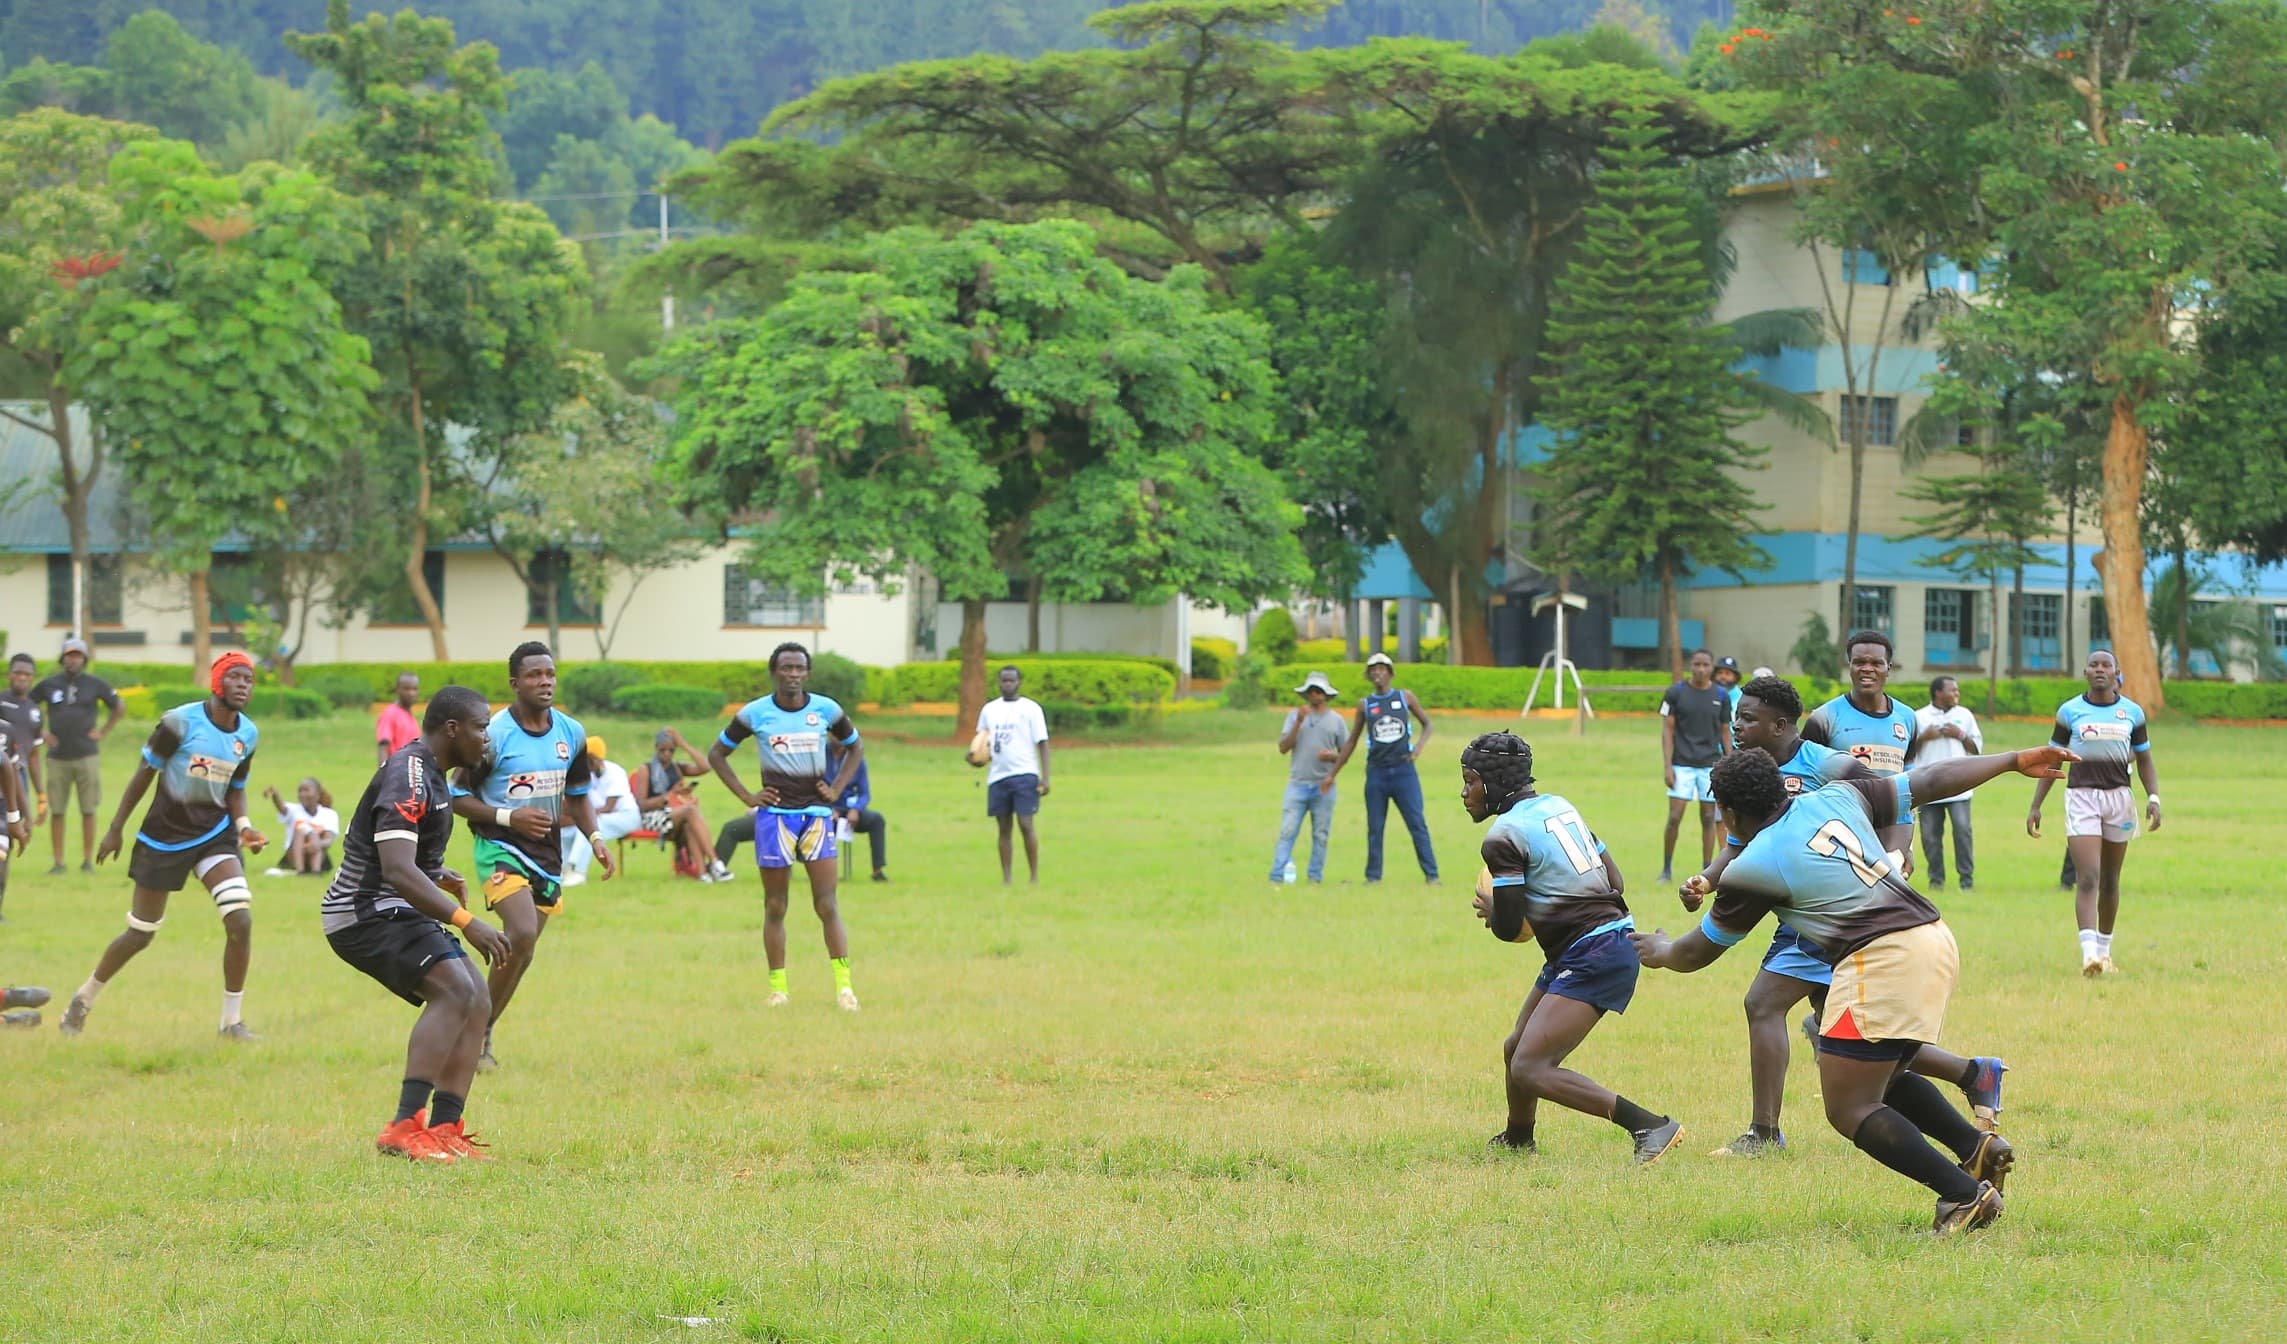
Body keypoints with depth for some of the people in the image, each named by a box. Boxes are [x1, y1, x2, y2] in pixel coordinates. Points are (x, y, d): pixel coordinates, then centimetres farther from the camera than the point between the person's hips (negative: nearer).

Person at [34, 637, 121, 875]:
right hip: (57, 757, 1)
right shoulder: (49, 685, 3)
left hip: (87, 756, -1)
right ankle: (58, 862, 6)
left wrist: (103, 732, 5)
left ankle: (88, 861, 6)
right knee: (56, 811, 0)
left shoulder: (95, 684, 2)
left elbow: (116, 708, 15)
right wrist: (40, 735, 6)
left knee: (88, 810, 0)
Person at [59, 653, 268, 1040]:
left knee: (240, 921, -16)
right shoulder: (180, 723, -16)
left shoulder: (248, 735, 1)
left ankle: (232, 1020, -2)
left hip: (215, 833, 4)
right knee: (140, 935, 5)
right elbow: (145, 773, -7)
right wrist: (116, 828, -3)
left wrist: (244, 827, -5)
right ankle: (84, 999, 30)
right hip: (164, 836, -4)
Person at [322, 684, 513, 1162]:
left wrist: (437, 876, 23)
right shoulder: (408, 778, -21)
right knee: (456, 991, -25)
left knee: (477, 1004, 5)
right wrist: (466, 922, -37)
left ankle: (444, 1130, 3)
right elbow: (397, 870, -33)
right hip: (366, 912, -11)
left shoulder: (431, 774, 13)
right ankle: (405, 1128, -30)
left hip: (394, 910, 11)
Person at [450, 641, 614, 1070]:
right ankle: (479, 1030, -13)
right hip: (500, 848, -6)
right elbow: (458, 796, -7)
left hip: (547, 854, 6)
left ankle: (481, 1033, 26)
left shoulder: (571, 734, 5)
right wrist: (508, 817, -21)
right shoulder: (494, 734, -13)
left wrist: (595, 837, 2)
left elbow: (577, 794, 18)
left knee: (521, 954, 10)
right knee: (522, 935, -26)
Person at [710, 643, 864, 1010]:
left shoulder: (826, 710, 3)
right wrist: (746, 796, 1)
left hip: (816, 813, 1)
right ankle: (778, 988, 8)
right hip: (775, 814, -1)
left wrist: (837, 789, 7)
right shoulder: (755, 714, -1)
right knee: (775, 907, 3)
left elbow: (855, 748, 20)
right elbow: (716, 754, 9)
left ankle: (843, 985, -6)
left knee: (827, 904, -6)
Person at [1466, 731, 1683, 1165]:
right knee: (1515, 1049, 23)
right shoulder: (1558, 806, 14)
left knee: (1529, 1069, -16)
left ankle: (1653, 1128, -23)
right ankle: (1517, 1139, 47)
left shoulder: (1503, 838, -11)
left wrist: (1490, 909, 11)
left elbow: (1508, 928, -11)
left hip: (1591, 958, -10)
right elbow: (1615, 882, 16)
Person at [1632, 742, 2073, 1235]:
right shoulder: (1836, 798, 13)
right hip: (1936, 940, 9)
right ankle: (1977, 1146, 12)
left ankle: (1965, 1194, -11)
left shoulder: (1752, 868, -2)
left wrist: (1661, 952, 36)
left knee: (1850, 1110, -3)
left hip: (1882, 962, -9)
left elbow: (1699, 951, 13)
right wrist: (2014, 761, 29)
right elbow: (1930, 781, 18)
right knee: (1881, 1077, 25)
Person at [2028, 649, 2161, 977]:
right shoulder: (2070, 711, 2)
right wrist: (2036, 806, 5)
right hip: (2081, 797, -2)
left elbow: (2144, 759, 13)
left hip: (2119, 798, 2)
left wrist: (2154, 797, -2)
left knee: (2110, 880, 10)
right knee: (2087, 877, -15)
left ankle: (2104, 951, 22)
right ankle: (2089, 954, -24)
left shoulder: (2132, 712, 6)